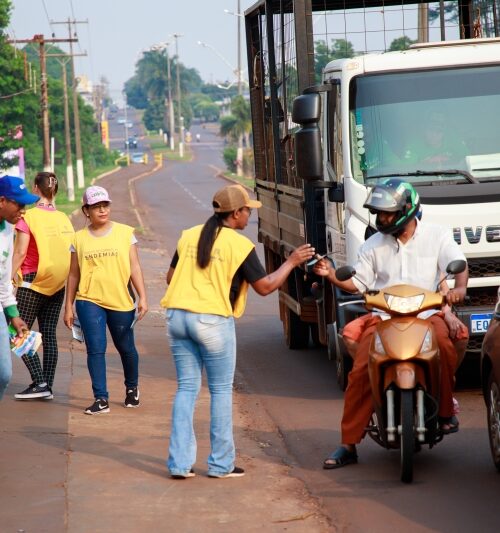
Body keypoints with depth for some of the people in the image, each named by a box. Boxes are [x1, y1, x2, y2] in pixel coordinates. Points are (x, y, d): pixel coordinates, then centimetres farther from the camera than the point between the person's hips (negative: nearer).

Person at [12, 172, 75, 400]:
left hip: (33, 282, -5)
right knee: (49, 334, 9)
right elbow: (70, 254, 6)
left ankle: (39, 382, -8)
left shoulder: (29, 217, -10)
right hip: (57, 285, 5)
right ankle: (48, 387, 7)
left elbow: (20, 253, -12)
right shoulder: (63, 218, 5)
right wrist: (61, 278, 15)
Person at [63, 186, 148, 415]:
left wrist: (142, 297, -8)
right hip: (89, 301, 0)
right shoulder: (79, 238, 5)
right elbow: (73, 275, 9)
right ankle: (101, 399, -4)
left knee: (126, 348, 12)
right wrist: (68, 307, 8)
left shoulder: (125, 233, 2)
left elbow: (135, 267, 0)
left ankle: (132, 388, 37)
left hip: (121, 301, 0)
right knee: (95, 349, -7)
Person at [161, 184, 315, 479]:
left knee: (187, 388, 10)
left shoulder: (189, 236, 10)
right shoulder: (240, 245, -6)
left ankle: (180, 463, 6)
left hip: (177, 316, 5)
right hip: (213, 320, -5)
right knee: (221, 390, 7)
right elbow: (265, 286, -4)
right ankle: (221, 463, 9)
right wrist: (292, 262, 7)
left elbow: (171, 277, 15)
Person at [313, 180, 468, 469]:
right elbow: (357, 282, 12)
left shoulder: (437, 236, 5)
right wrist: (332, 275, -7)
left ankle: (447, 411, -19)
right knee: (360, 372, -16)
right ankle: (349, 445, -9)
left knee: (442, 340, -37)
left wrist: (459, 287, -27)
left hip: (428, 312, -2)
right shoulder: (374, 245, 14)